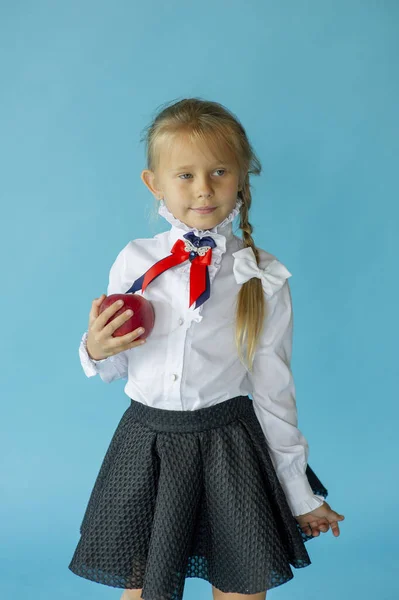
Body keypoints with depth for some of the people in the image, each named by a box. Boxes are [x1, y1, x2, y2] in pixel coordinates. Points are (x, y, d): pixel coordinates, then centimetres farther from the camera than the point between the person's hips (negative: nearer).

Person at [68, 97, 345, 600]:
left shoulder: (264, 278, -6)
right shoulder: (133, 262, -2)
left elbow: (273, 388, 0)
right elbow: (114, 370, 8)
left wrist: (300, 493, 4)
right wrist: (95, 350, -15)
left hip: (228, 447, -1)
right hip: (147, 441, 1)